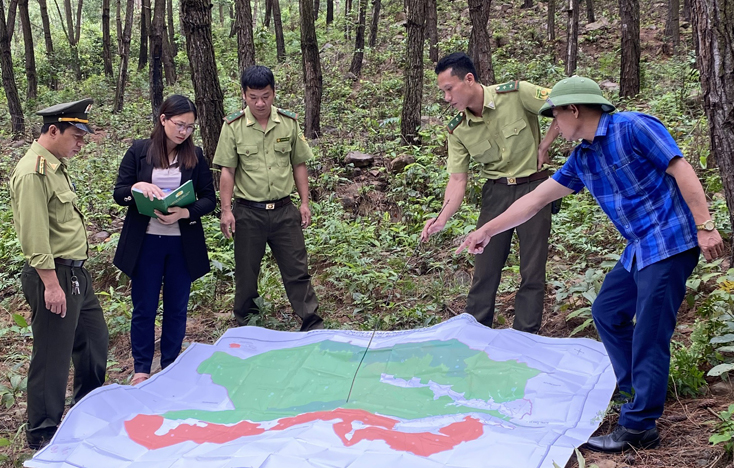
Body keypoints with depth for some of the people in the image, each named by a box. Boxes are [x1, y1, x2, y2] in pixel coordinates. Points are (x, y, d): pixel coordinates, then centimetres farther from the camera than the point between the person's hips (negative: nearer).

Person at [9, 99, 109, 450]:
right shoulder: (33, 173, -19)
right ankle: (43, 434, 14)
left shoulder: (57, 165, 12)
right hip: (53, 276, -10)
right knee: (52, 357, 0)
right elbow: (34, 237, -23)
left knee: (94, 341, 21)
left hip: (76, 273, 10)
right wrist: (52, 284, -23)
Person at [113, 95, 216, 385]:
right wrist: (138, 188, -23)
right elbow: (119, 194, -1)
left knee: (176, 308, 10)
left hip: (183, 244, 2)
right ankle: (141, 369, 21)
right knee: (144, 308, 7)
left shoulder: (195, 156, 2)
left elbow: (209, 199, 1)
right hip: (145, 243, -1)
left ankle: (171, 367, 25)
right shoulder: (139, 151, -2)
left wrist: (185, 213, -18)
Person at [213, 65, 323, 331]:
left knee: (297, 269, 5)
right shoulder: (233, 126, -6)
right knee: (246, 272, 11)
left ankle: (313, 325, 14)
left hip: (284, 210, 1)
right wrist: (226, 210, -9)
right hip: (248, 212, -1)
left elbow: (299, 165, 8)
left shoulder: (289, 123, 1)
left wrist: (305, 202, 4)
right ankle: (244, 327, 29)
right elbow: (227, 171, -5)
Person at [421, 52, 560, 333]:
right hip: (496, 191, 3)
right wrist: (442, 218, -21)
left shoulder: (516, 94, -18)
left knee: (532, 270, 1)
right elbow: (457, 179, -6)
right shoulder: (457, 130, -6)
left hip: (533, 186, -3)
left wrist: (544, 147, -9)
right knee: (485, 266, 4)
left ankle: (524, 338, 12)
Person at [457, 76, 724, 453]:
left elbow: (681, 170, -15)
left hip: (669, 242, -9)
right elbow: (536, 199, 16)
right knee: (607, 312, 16)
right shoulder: (581, 159, 12)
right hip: (640, 249, 9)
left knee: (649, 334, -8)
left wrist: (705, 226, -21)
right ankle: (637, 390, 28)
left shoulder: (633, 128, -12)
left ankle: (638, 428, -2)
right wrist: (487, 231, 19)